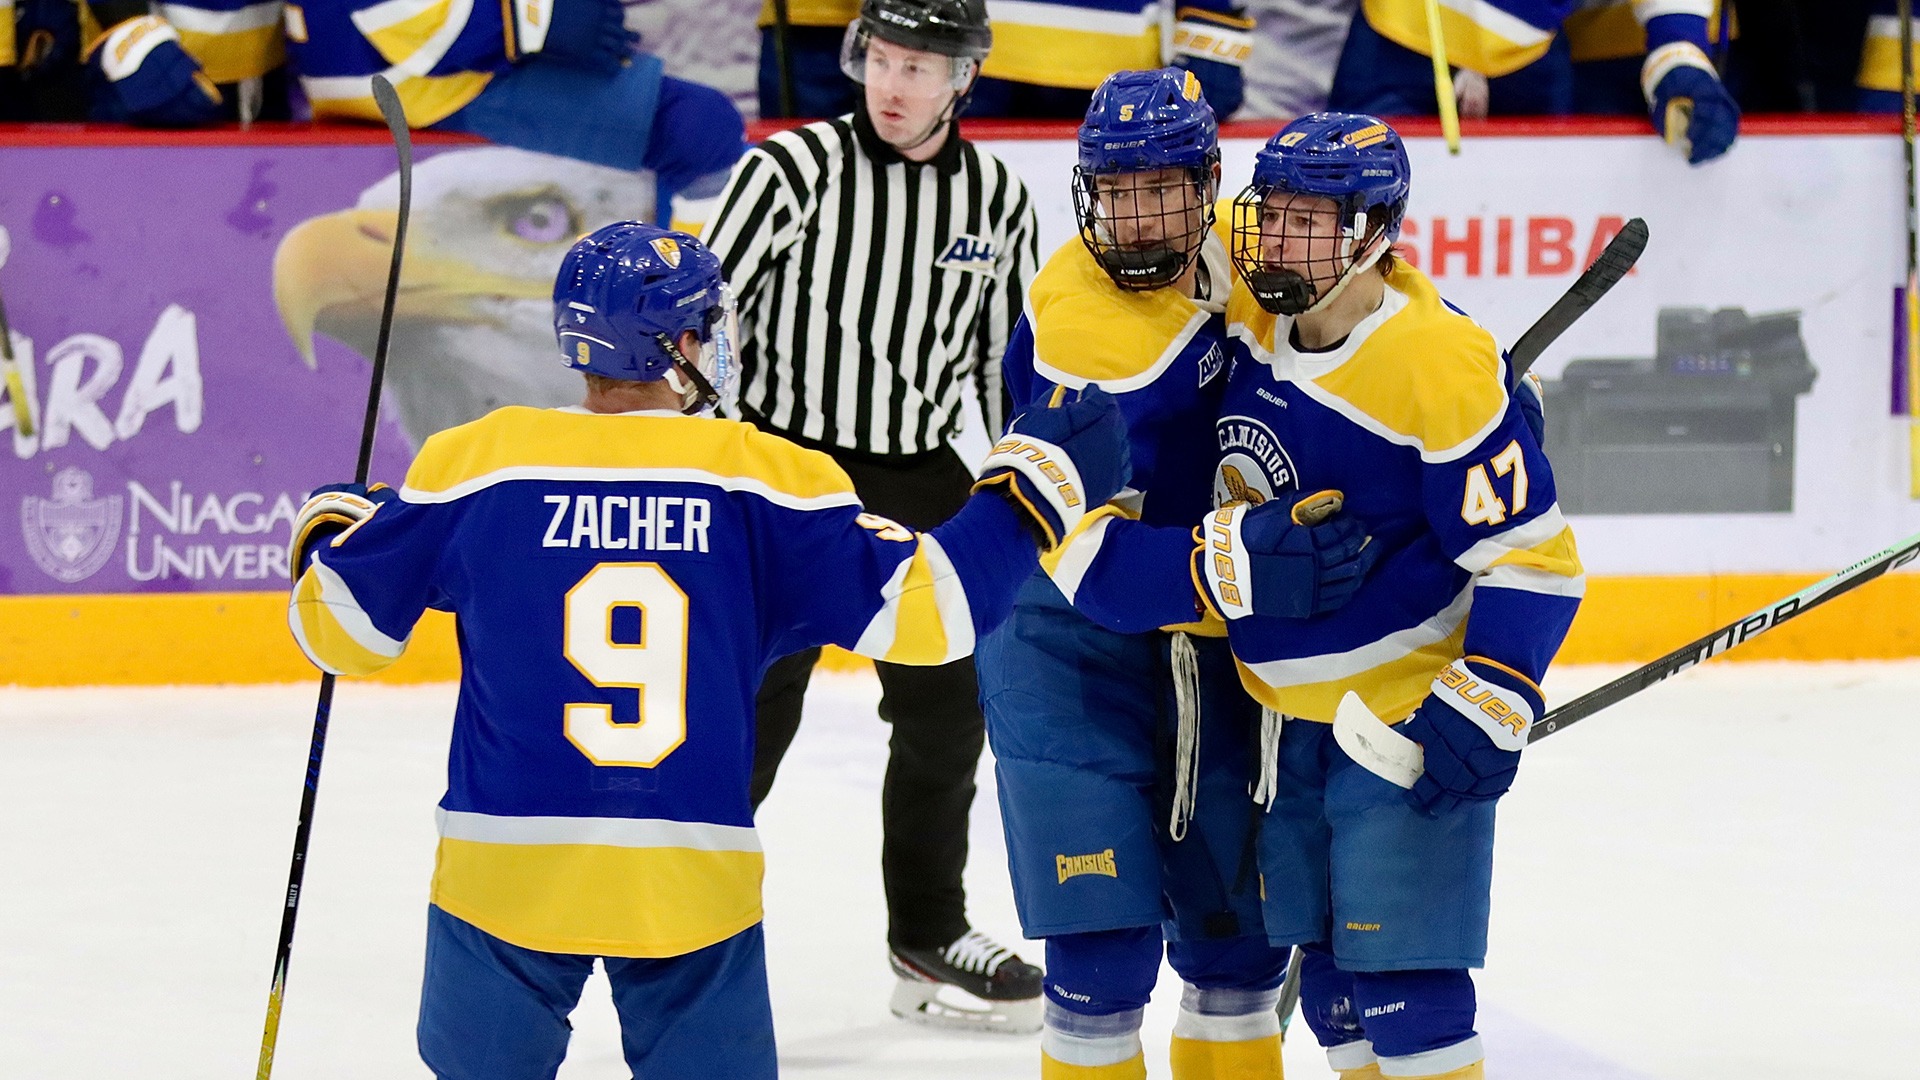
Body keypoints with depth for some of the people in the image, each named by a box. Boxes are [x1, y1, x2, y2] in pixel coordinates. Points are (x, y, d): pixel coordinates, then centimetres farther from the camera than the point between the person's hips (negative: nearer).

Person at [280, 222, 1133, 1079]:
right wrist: (1034, 483, 9)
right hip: (693, 881, 0)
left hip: (506, 874, 0)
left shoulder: (477, 462, -2)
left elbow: (341, 626, 5)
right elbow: (921, 611, -3)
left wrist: (330, 531, 27)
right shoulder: (764, 476, -4)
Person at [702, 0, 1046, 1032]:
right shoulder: (794, 169, -12)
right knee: (751, 710, -8)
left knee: (947, 705, 9)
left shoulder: (996, 199, 3)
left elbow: (1006, 357, 13)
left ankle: (927, 937, 24)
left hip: (919, 474, 5)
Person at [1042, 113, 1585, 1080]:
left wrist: (1489, 704, -25)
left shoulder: (1442, 366, -22)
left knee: (1399, 970, -11)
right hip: (1302, 712, 7)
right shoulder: (1253, 312, -4)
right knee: (1328, 966, 14)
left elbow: (1533, 553, -20)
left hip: (1414, 709, -7)